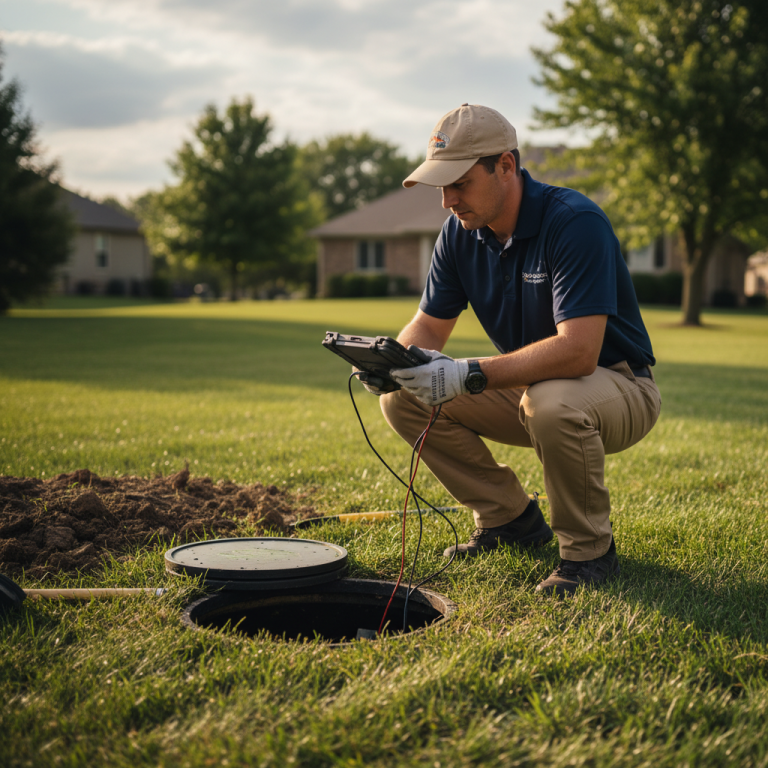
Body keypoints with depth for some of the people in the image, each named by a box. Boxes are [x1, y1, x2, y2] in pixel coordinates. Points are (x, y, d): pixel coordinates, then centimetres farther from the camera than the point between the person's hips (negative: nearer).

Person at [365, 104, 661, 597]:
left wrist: (469, 375, -41)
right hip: (529, 386, 7)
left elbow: (577, 351, -36)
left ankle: (590, 549, -13)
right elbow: (429, 327, 1)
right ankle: (511, 519, 8)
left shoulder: (575, 223, -27)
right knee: (404, 397, -8)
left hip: (619, 387, -7)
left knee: (552, 402, -41)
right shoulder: (460, 232, -5)